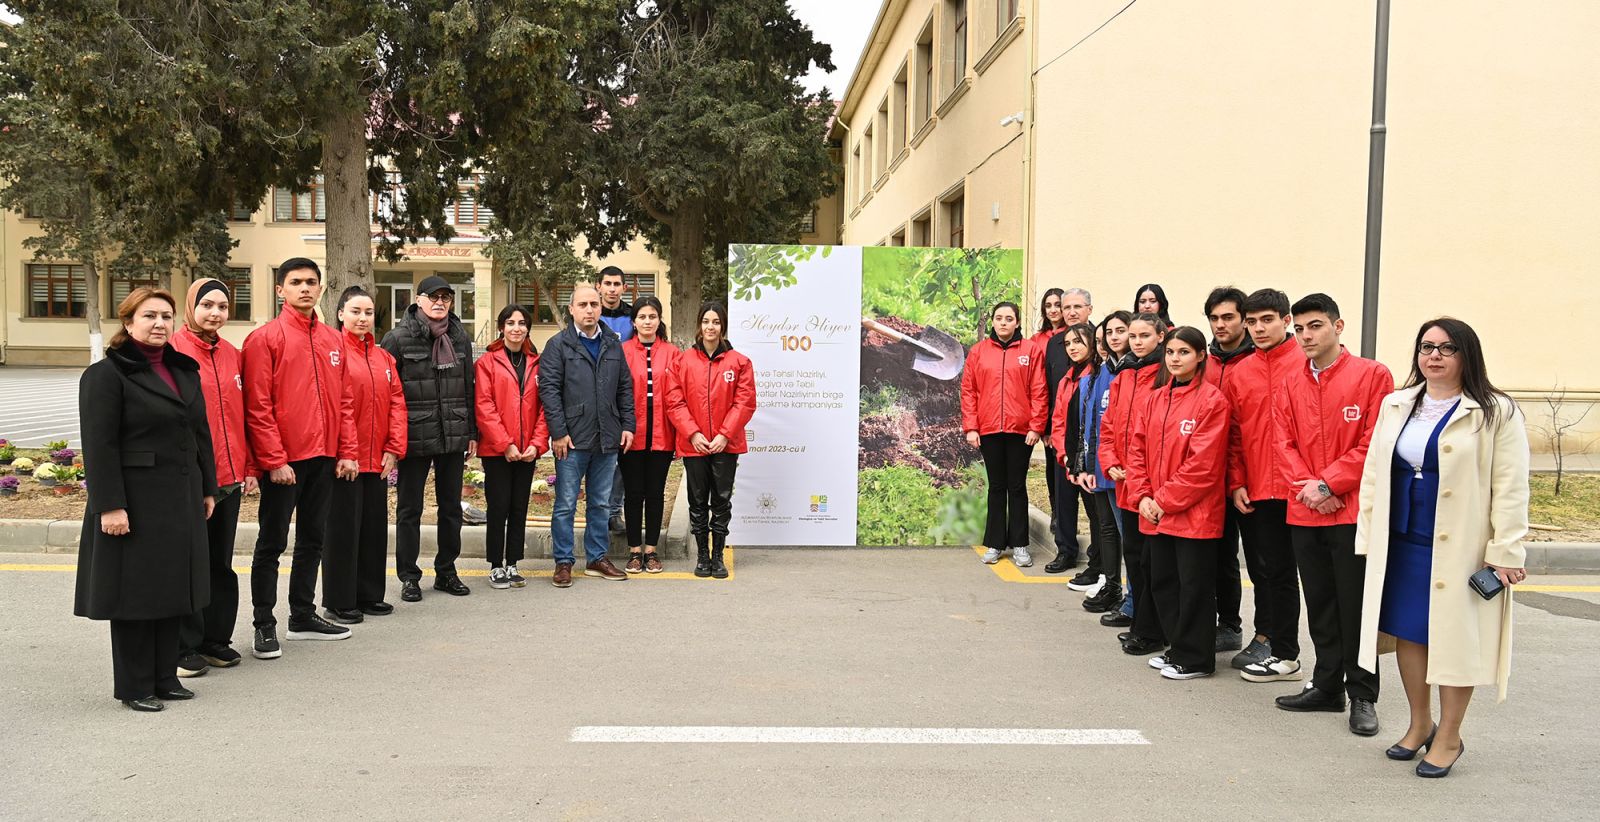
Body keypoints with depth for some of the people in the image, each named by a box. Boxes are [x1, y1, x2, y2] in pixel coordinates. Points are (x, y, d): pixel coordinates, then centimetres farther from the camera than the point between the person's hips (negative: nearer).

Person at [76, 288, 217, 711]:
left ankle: (164, 677, 23)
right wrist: (110, 505, -20)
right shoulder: (106, 375, -8)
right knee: (135, 592, 2)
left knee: (173, 589, 12)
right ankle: (134, 687, 13)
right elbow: (99, 446, -14)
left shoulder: (184, 370, 13)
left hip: (181, 502, 7)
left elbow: (200, 433, 17)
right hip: (136, 504, -7)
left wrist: (207, 489, 14)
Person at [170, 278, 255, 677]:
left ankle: (215, 639, 24)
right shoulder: (173, 352, -7)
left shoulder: (232, 355, 11)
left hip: (229, 477, 6)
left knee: (221, 562, 13)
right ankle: (185, 648, 14)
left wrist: (249, 468, 11)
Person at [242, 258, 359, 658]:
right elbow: (258, 407, -11)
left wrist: (347, 452, 5)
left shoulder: (333, 340, 12)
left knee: (312, 539, 14)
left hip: (324, 459, 6)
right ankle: (265, 625, 12)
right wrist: (274, 460, -16)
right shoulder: (265, 338, -6)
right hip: (284, 462, -6)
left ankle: (303, 615, 26)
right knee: (272, 543, 2)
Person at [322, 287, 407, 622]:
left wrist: (393, 448, 0)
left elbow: (396, 402, 10)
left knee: (375, 527, 13)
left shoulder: (383, 357, 12)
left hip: (377, 459, 7)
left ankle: (369, 594, 25)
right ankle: (338, 602, 12)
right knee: (343, 528, 1)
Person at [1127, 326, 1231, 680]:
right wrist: (1144, 496, -2)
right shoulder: (1157, 398, 9)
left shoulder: (1211, 400, -11)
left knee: (1194, 585, 3)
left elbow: (1203, 464, -16)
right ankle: (1177, 647, 30)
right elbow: (1138, 448, 9)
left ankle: (1195, 658, 16)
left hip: (1194, 514, -7)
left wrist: (1164, 501, -14)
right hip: (1155, 513, 7)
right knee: (1162, 582, 15)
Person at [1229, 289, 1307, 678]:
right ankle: (1264, 638, 29)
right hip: (1249, 491, 5)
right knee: (1259, 568, 15)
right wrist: (1236, 483, 4)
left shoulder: (1306, 365, -5)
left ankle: (1285, 656, 11)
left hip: (1286, 489, -5)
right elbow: (1233, 433, 11)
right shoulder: (1240, 372, 10)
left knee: (1279, 570, 0)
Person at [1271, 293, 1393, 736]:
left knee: (1356, 605, 1)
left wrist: (1327, 484, -14)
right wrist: (1306, 487, -9)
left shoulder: (1372, 375, -4)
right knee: (1319, 604, 13)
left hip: (1354, 512, -5)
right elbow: (1284, 443, 7)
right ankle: (1327, 686, 25)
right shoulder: (1290, 386, 11)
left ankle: (1363, 695, 13)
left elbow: (1375, 443, -9)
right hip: (1304, 514, 5)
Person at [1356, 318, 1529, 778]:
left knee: (1453, 636, 4)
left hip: (1459, 547, -5)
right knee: (1407, 632, 11)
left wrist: (1504, 552, -13)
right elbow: (1373, 474, 12)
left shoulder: (1496, 413, -6)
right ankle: (1420, 725, 29)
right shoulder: (1395, 406, 10)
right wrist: (1368, 535, 10)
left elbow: (1510, 489, -9)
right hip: (1400, 543, 5)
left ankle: (1449, 737, 19)